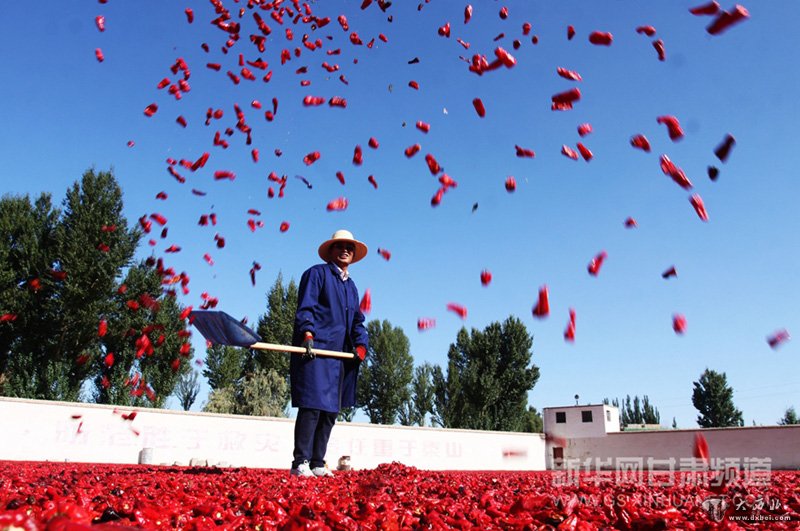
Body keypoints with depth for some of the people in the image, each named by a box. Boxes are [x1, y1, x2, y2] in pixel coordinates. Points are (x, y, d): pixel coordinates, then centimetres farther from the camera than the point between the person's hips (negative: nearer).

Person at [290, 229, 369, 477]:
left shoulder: (351, 285, 25)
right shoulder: (316, 273, 4)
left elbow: (357, 320, 21)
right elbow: (305, 308, -7)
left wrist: (361, 345, 4)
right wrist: (307, 334, -22)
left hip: (340, 355, 7)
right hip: (314, 350, -7)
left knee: (331, 410, 7)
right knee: (312, 406, -11)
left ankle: (317, 464, 14)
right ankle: (300, 463, -5)